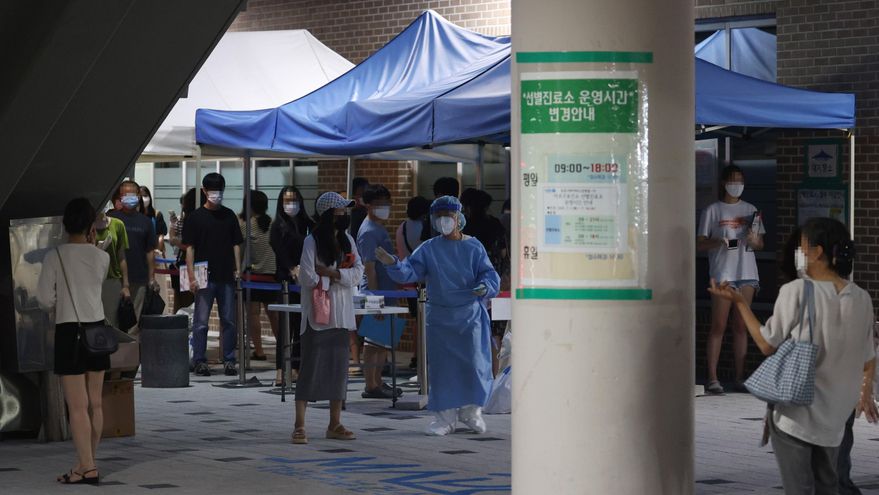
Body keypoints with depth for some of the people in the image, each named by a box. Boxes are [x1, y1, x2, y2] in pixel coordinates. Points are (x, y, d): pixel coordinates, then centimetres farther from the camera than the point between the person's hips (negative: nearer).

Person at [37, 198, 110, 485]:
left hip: (69, 332, -4)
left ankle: (87, 468, -7)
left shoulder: (55, 256, -8)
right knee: (94, 403, 10)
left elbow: (45, 300, -6)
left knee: (77, 406, -5)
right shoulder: (102, 257, 2)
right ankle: (87, 463, 17)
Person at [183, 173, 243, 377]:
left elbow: (236, 244, 13)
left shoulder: (229, 215, 10)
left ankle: (229, 360, 13)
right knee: (201, 321, -1)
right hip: (205, 277, -3)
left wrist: (237, 269, 3)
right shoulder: (195, 217, 0)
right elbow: (190, 248, -2)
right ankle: (199, 361, 6)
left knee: (229, 321, 6)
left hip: (226, 276, 3)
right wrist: (192, 277, -8)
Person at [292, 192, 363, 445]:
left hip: (341, 314, 6)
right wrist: (341, 276, -6)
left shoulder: (347, 240, 10)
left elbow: (357, 273, 1)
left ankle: (335, 424, 14)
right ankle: (299, 426, -3)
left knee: (339, 367, 7)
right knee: (310, 367, -5)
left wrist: (329, 272, -12)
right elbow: (308, 277, -16)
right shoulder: (312, 242, -8)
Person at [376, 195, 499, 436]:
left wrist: (485, 288, -22)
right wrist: (393, 264, -23)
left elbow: (489, 274, -1)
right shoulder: (428, 249, 4)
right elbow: (410, 272, -4)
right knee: (441, 366, 2)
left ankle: (471, 411, 20)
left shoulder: (473, 247, 0)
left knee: (473, 362, 0)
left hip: (471, 316, -1)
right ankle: (445, 417, 10)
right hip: (440, 318, 1)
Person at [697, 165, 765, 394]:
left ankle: (740, 377, 7)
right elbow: (700, 243, 1)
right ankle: (712, 378, -7)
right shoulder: (713, 211, 3)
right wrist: (718, 242, -18)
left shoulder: (750, 210, 14)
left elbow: (760, 244, 16)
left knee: (740, 326, 5)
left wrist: (754, 241, -7)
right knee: (718, 326, -6)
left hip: (747, 273, 4)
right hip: (722, 273, -4)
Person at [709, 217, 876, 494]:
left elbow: (768, 345, -9)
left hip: (794, 414, -5)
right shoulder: (861, 299, -1)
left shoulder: (796, 292, -16)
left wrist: (739, 302, -1)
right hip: (833, 417, 5)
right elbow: (869, 359, 8)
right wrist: (866, 394, 27)